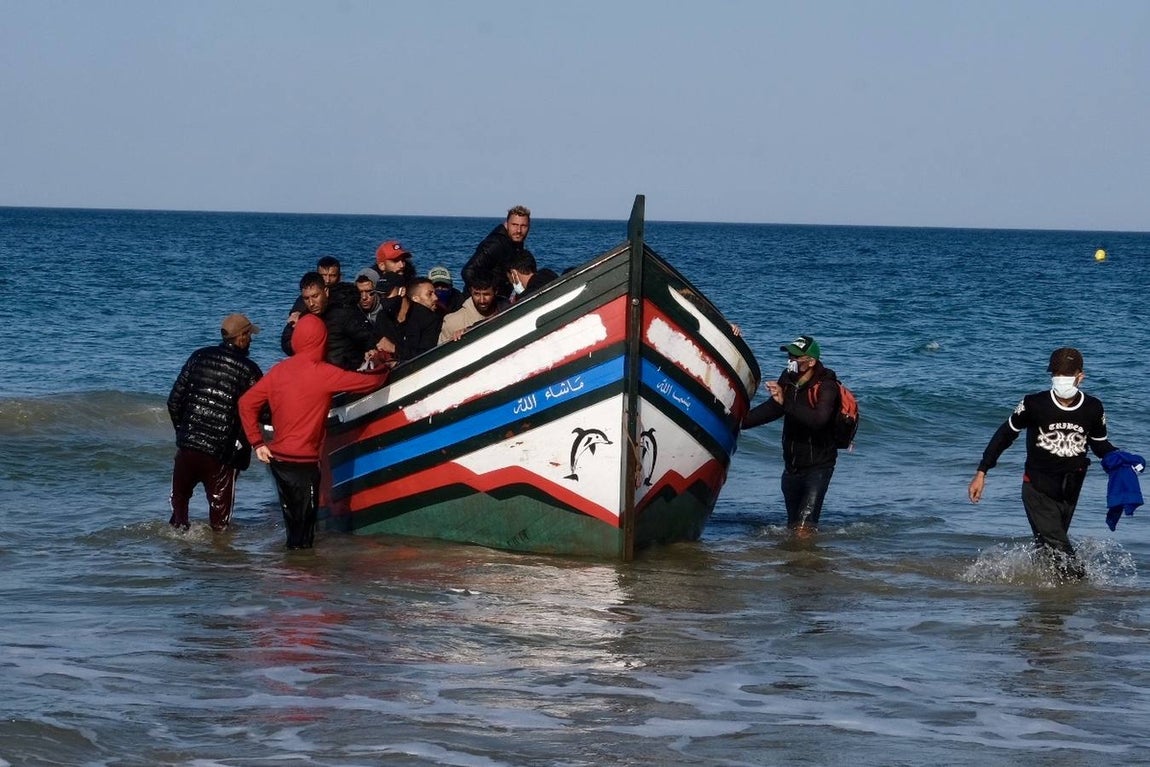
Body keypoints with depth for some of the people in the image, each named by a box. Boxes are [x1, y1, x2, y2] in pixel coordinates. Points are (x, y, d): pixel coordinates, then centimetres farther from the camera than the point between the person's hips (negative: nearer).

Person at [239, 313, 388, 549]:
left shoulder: (278, 370, 6)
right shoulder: (323, 373, -12)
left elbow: (246, 403, 7)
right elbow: (369, 382, -5)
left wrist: (257, 443, 10)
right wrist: (384, 372, 17)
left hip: (278, 458, 6)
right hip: (304, 462, -6)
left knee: (292, 521, 15)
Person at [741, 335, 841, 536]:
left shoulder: (826, 387, -19)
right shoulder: (788, 380, 1)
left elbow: (818, 419, -37)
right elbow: (771, 410, 14)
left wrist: (785, 401, -43)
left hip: (818, 465, -7)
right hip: (792, 466, 7)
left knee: (803, 530, -19)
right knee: (792, 527, 16)